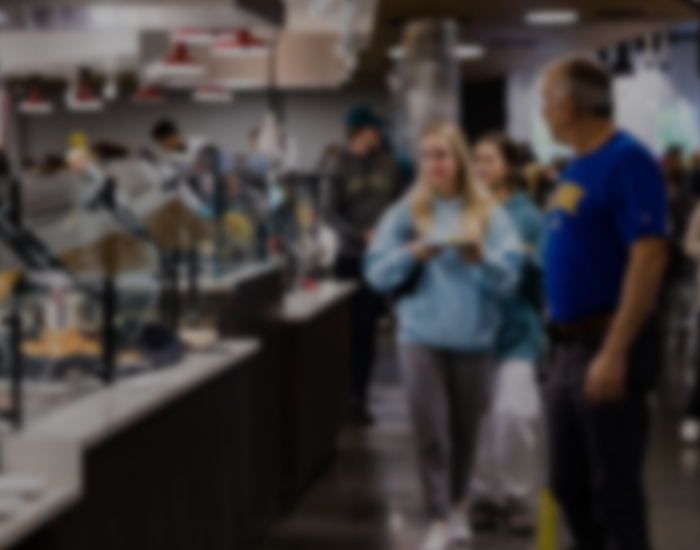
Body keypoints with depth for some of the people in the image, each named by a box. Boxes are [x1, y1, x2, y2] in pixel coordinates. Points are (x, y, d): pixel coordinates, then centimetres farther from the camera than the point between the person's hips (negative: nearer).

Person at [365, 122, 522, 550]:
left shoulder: (488, 214, 2)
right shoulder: (406, 213, 3)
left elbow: (509, 276, -5)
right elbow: (377, 273, -2)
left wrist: (479, 256, -24)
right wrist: (414, 253, -18)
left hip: (474, 337, 1)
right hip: (423, 335, -1)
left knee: (466, 430, 12)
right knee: (431, 431, -6)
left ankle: (458, 506, 32)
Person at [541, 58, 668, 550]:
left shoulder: (627, 161, -14)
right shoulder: (579, 166, 13)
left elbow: (649, 259, -22)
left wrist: (615, 353, -26)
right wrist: (565, 340, 16)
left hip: (607, 346, -9)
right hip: (571, 348, 9)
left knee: (615, 486, -1)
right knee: (569, 482, 15)